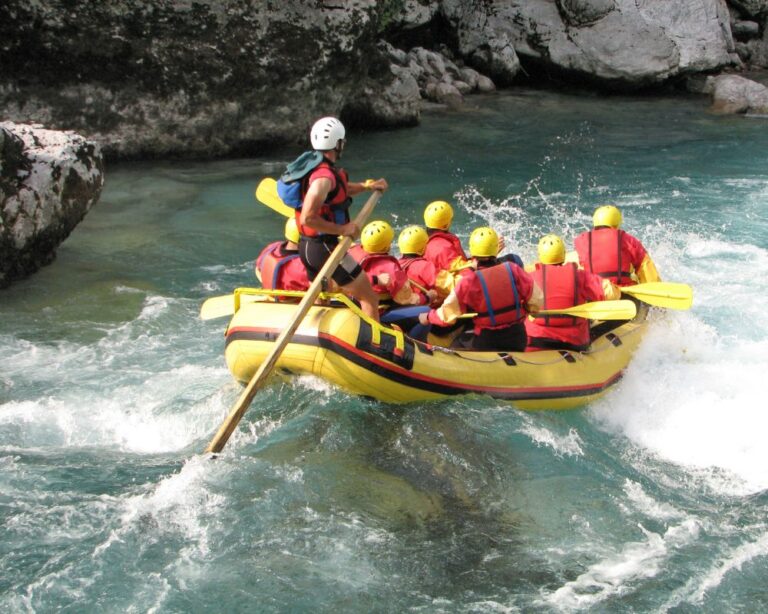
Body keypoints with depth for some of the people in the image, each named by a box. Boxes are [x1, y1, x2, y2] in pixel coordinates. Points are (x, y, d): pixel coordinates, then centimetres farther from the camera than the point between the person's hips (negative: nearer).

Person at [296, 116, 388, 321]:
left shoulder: (313, 168, 9)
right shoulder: (324, 176, -22)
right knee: (369, 298, -2)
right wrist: (342, 229, -23)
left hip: (307, 247, 10)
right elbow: (307, 218, -30)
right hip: (324, 248, -10)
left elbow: (338, 190, 28)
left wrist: (367, 186, 24)